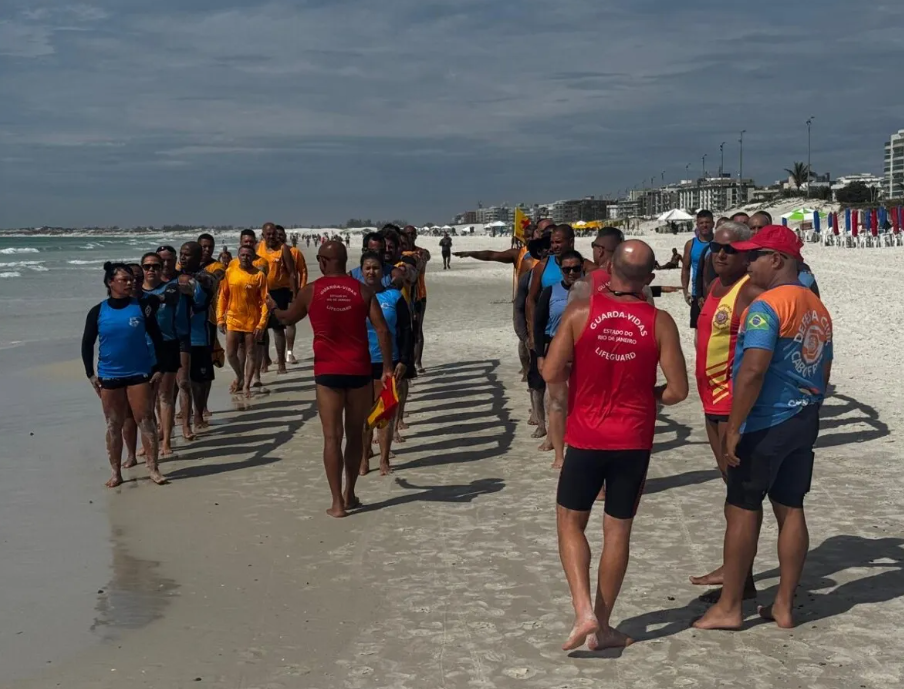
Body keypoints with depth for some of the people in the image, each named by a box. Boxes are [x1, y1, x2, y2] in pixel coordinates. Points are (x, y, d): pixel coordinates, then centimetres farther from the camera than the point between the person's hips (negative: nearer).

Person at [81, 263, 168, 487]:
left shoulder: (142, 306, -3)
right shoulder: (98, 312, -2)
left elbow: (156, 338, 2)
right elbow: (87, 344, 6)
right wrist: (90, 374, 1)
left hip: (140, 374, -1)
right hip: (109, 377, 1)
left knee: (145, 421, -2)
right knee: (114, 425, 7)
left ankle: (153, 468, 5)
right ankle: (116, 473, 16)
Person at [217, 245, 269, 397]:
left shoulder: (259, 275, -6)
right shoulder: (229, 273, 0)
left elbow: (264, 301, -7)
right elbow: (223, 297, 5)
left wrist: (262, 323, -12)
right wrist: (220, 319, 0)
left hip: (252, 321, -2)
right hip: (233, 320, 2)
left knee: (251, 354, 6)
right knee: (231, 354, 3)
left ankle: (246, 385, 17)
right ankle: (240, 376, 30)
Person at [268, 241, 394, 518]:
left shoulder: (311, 291, 0)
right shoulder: (362, 290, 0)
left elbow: (287, 318, 18)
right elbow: (382, 330, -7)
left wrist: (273, 306, 40)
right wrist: (387, 368, 0)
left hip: (328, 373, -1)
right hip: (359, 371, 1)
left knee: (332, 437, 1)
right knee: (354, 435, 14)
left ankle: (338, 502, -1)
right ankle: (350, 494, 24)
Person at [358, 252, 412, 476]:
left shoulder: (394, 296, -2)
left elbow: (406, 331, -1)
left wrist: (404, 361, -9)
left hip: (388, 363, -1)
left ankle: (384, 460, 15)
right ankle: (364, 459, 16)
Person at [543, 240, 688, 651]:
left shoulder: (580, 312, -9)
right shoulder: (659, 323, -7)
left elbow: (551, 374, -11)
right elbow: (677, 390, -7)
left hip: (586, 439, -1)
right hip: (634, 442, 1)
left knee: (570, 523, 14)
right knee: (618, 532, 11)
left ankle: (583, 611, -3)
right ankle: (601, 627, 20)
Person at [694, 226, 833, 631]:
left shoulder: (767, 306, -16)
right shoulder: (817, 308, 12)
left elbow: (753, 370, -24)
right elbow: (824, 370, 18)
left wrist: (733, 428, -20)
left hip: (766, 424, -8)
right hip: (804, 422, 8)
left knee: (742, 510, 0)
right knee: (791, 510, 10)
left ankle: (728, 608, 6)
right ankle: (784, 606, 16)